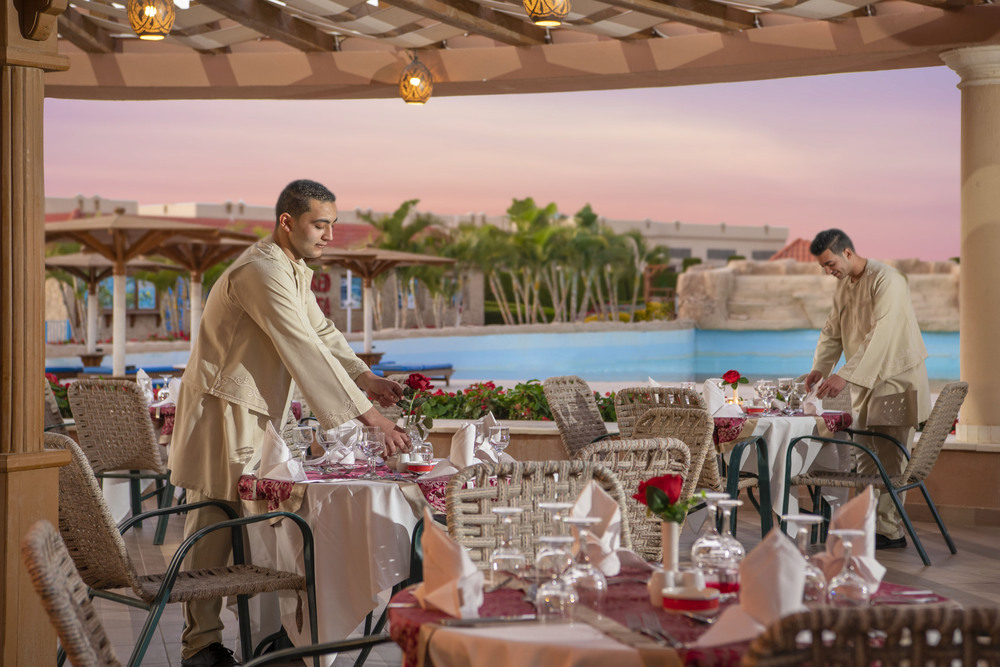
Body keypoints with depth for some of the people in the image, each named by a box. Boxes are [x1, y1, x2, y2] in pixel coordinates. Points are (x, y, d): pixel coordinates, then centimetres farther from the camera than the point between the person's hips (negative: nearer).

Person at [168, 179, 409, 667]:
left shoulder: (293, 271, 11)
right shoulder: (262, 273, -22)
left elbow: (322, 332, 18)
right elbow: (308, 353, -28)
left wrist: (366, 378, 1)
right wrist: (370, 418, -28)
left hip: (255, 416, 10)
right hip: (223, 412, -10)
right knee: (213, 528, -2)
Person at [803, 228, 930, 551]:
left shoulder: (886, 280, -19)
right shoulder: (843, 285, 10)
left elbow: (880, 336, -28)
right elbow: (832, 331, 15)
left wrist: (845, 375, -34)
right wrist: (820, 368, -2)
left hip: (896, 379, -9)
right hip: (865, 382, 9)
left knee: (887, 459, -7)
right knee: (866, 458, 10)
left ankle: (889, 530, -2)